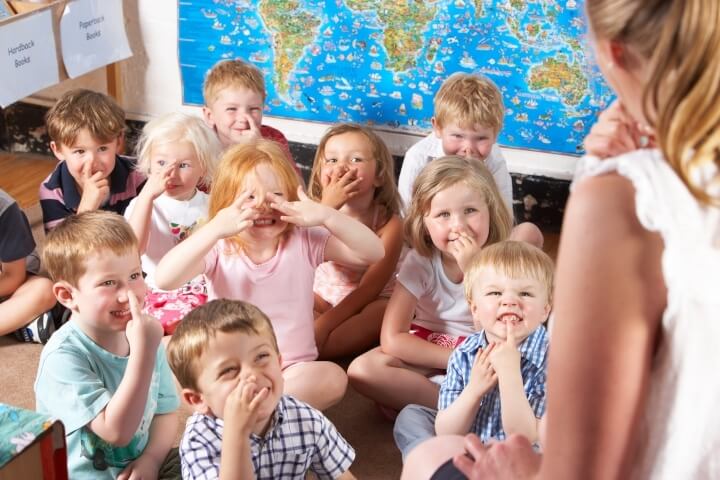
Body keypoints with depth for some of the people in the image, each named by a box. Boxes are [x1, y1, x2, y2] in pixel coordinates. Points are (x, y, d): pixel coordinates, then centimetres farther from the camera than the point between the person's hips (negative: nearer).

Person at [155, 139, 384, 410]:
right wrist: (213, 229, -38)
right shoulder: (218, 248, -8)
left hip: (292, 369, 1)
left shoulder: (305, 241, -4)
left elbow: (373, 253, -13)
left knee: (332, 378, -31)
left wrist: (327, 216, -28)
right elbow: (164, 279, -25)